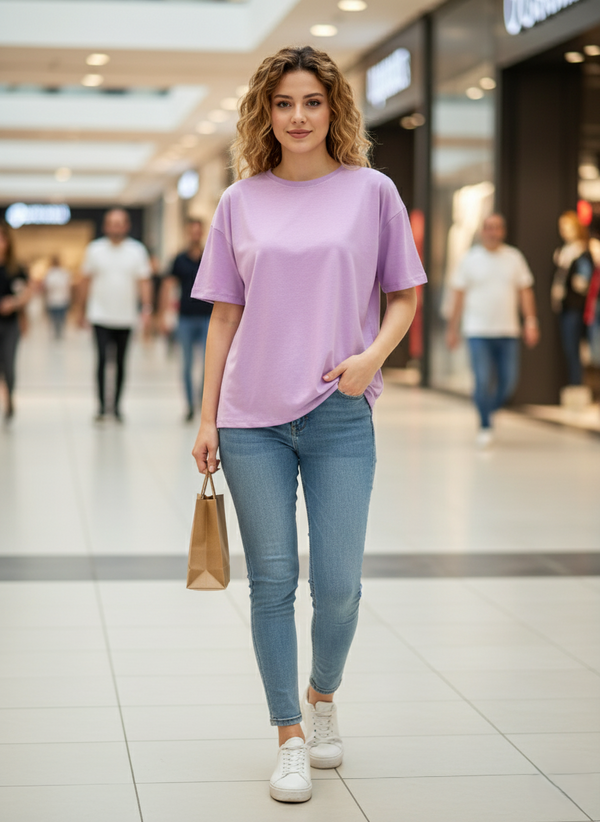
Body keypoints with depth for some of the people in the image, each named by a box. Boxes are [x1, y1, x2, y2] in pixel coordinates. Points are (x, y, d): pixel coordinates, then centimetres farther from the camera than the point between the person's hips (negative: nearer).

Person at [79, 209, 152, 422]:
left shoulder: (137, 250, 3)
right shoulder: (95, 249, 3)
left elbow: (144, 281, 0)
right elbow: (86, 281, 9)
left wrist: (147, 306, -14)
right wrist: (83, 311, 10)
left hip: (125, 317, 1)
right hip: (101, 316, -1)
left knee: (120, 362, 8)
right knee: (102, 359, -12)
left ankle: (116, 405, 19)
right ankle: (101, 405, -5)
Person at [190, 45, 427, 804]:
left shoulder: (371, 192, 3)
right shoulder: (240, 202, 7)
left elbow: (406, 297, 8)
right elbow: (225, 315, 10)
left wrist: (374, 355, -11)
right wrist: (207, 418, 6)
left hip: (340, 415, -1)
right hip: (252, 418, 1)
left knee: (338, 583, -3)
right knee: (272, 579, 4)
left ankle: (322, 696, 27)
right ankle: (290, 736, 17)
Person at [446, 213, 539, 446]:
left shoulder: (514, 258, 8)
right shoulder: (469, 259, 1)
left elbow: (525, 291, 10)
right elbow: (458, 296, 4)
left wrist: (531, 321, -1)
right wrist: (452, 329, 3)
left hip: (508, 331, 3)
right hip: (478, 331, -3)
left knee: (508, 382, 0)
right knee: (483, 381, -10)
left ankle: (490, 409, 28)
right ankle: (485, 427, 5)